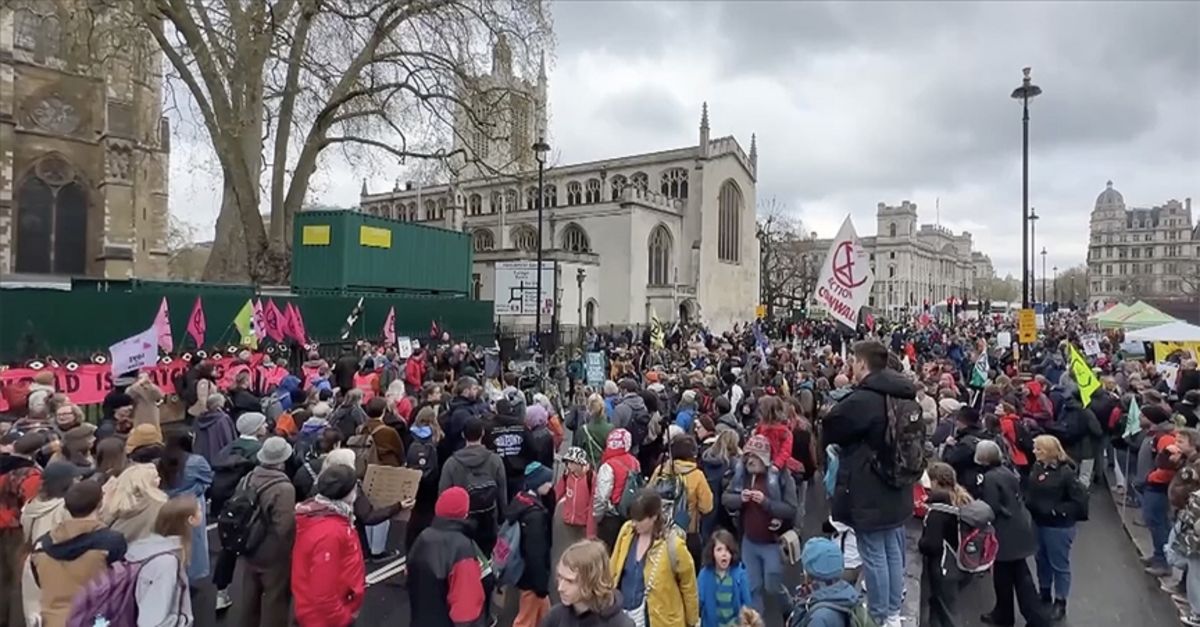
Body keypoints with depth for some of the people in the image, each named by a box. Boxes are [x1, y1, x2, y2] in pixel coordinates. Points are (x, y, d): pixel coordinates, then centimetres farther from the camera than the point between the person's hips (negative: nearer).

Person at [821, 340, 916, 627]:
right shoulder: (903, 397, 5)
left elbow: (829, 429, -10)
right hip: (897, 490, 9)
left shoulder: (862, 400, -24)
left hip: (868, 492, -8)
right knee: (894, 553, 17)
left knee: (874, 556, 3)